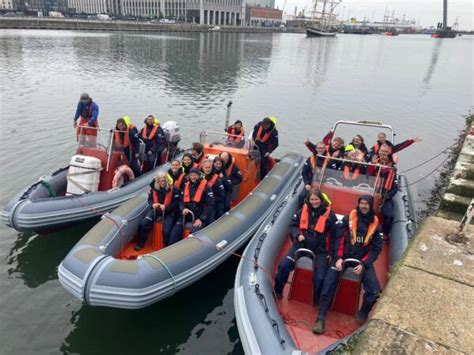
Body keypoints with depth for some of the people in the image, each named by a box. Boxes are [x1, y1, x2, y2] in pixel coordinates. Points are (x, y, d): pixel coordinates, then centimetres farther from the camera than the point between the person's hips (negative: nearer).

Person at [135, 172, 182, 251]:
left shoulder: (173, 190, -13)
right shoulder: (154, 189, 0)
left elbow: (176, 203, -11)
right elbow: (149, 199, 12)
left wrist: (166, 207, -24)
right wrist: (153, 204, -11)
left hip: (168, 212, -4)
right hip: (155, 210, 4)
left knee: (166, 231, -21)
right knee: (143, 224, -14)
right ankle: (140, 244, 6)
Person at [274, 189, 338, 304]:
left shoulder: (329, 214, -8)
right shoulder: (303, 210, 0)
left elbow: (335, 234, -4)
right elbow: (293, 225, 9)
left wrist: (332, 252, -9)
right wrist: (298, 234, -12)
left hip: (320, 250, -2)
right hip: (301, 245, 2)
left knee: (320, 277, -12)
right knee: (283, 265, -10)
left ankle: (318, 300, 18)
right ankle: (277, 290, 13)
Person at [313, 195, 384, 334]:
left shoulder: (375, 225, 2)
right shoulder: (349, 218, -2)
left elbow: (376, 248, 0)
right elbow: (339, 238, -3)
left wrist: (364, 264, -12)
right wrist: (338, 258, -13)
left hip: (363, 260, 1)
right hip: (344, 256, -1)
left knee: (374, 290, -14)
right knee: (328, 284, -16)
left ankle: (362, 315, 15)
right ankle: (321, 318, -8)